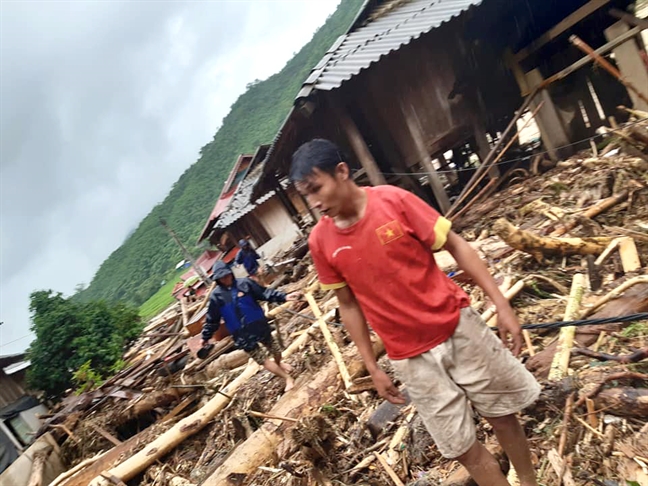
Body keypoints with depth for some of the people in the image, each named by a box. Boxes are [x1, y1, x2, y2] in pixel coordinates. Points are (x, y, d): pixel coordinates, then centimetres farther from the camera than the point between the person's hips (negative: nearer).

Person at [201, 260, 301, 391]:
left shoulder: (245, 283, -7)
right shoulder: (216, 296, -6)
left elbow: (264, 292, -5)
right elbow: (212, 319, 4)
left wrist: (284, 297, -13)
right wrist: (206, 336, 9)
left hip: (259, 325, 1)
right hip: (242, 334, -1)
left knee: (274, 348, 18)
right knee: (261, 358, -1)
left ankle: (279, 364, 53)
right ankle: (288, 378, 13)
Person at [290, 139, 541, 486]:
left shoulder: (394, 200, -15)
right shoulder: (320, 242, -9)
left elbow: (456, 246, -8)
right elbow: (349, 305, 1)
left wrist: (501, 305, -10)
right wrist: (372, 367, 4)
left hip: (458, 327, 0)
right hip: (410, 358, 1)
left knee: (503, 414, 18)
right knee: (462, 448, 11)